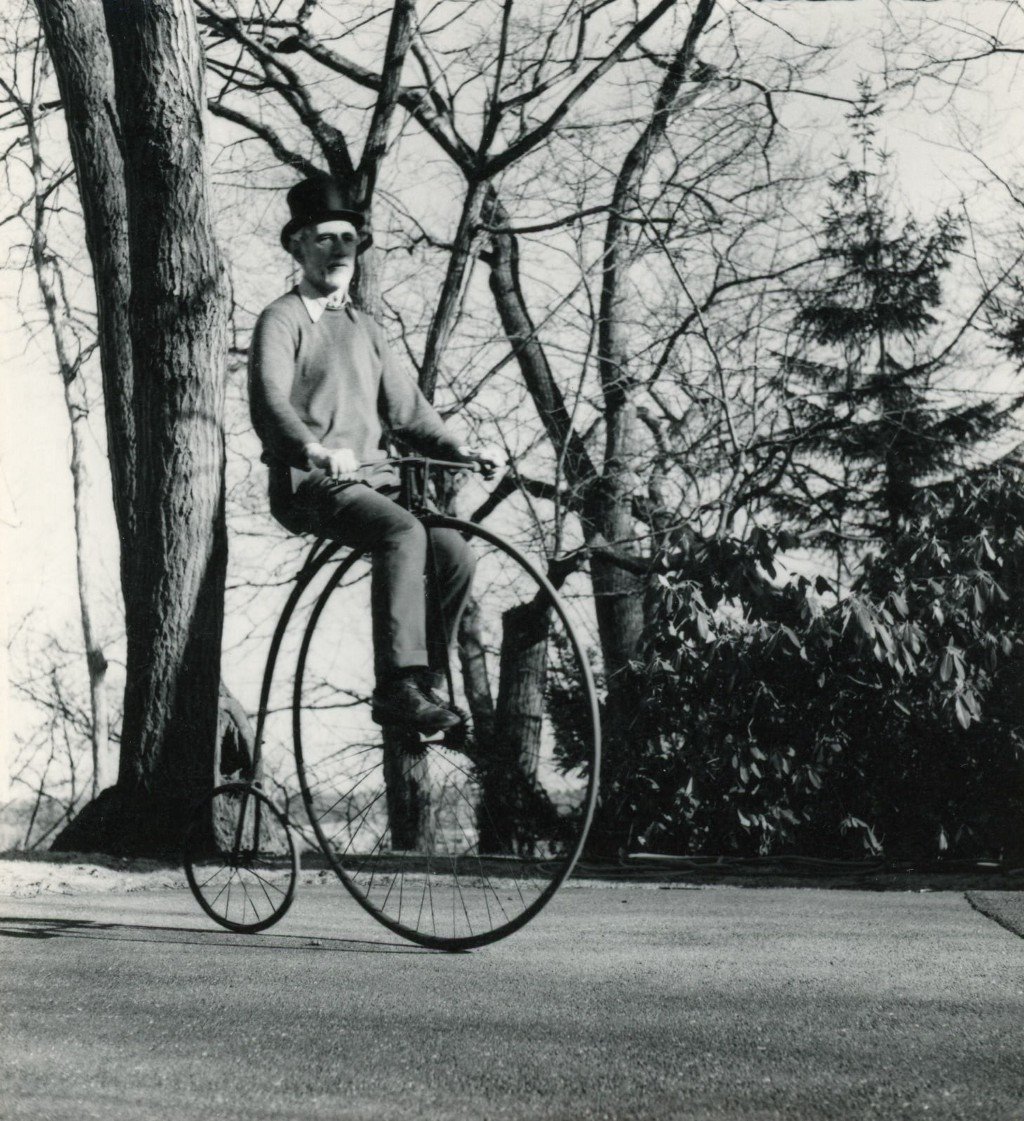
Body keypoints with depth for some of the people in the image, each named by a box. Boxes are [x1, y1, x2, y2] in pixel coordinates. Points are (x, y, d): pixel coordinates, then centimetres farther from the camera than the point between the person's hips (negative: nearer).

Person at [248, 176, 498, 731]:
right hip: (311, 483, -7)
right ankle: (399, 685, -35)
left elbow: (404, 403, 21)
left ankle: (425, 683, -4)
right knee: (403, 533, -33)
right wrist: (315, 448, -38)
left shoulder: (364, 327, 25)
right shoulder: (282, 319, 0)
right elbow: (270, 401, -18)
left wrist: (453, 447, 2)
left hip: (372, 477, 7)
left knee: (454, 553, -14)